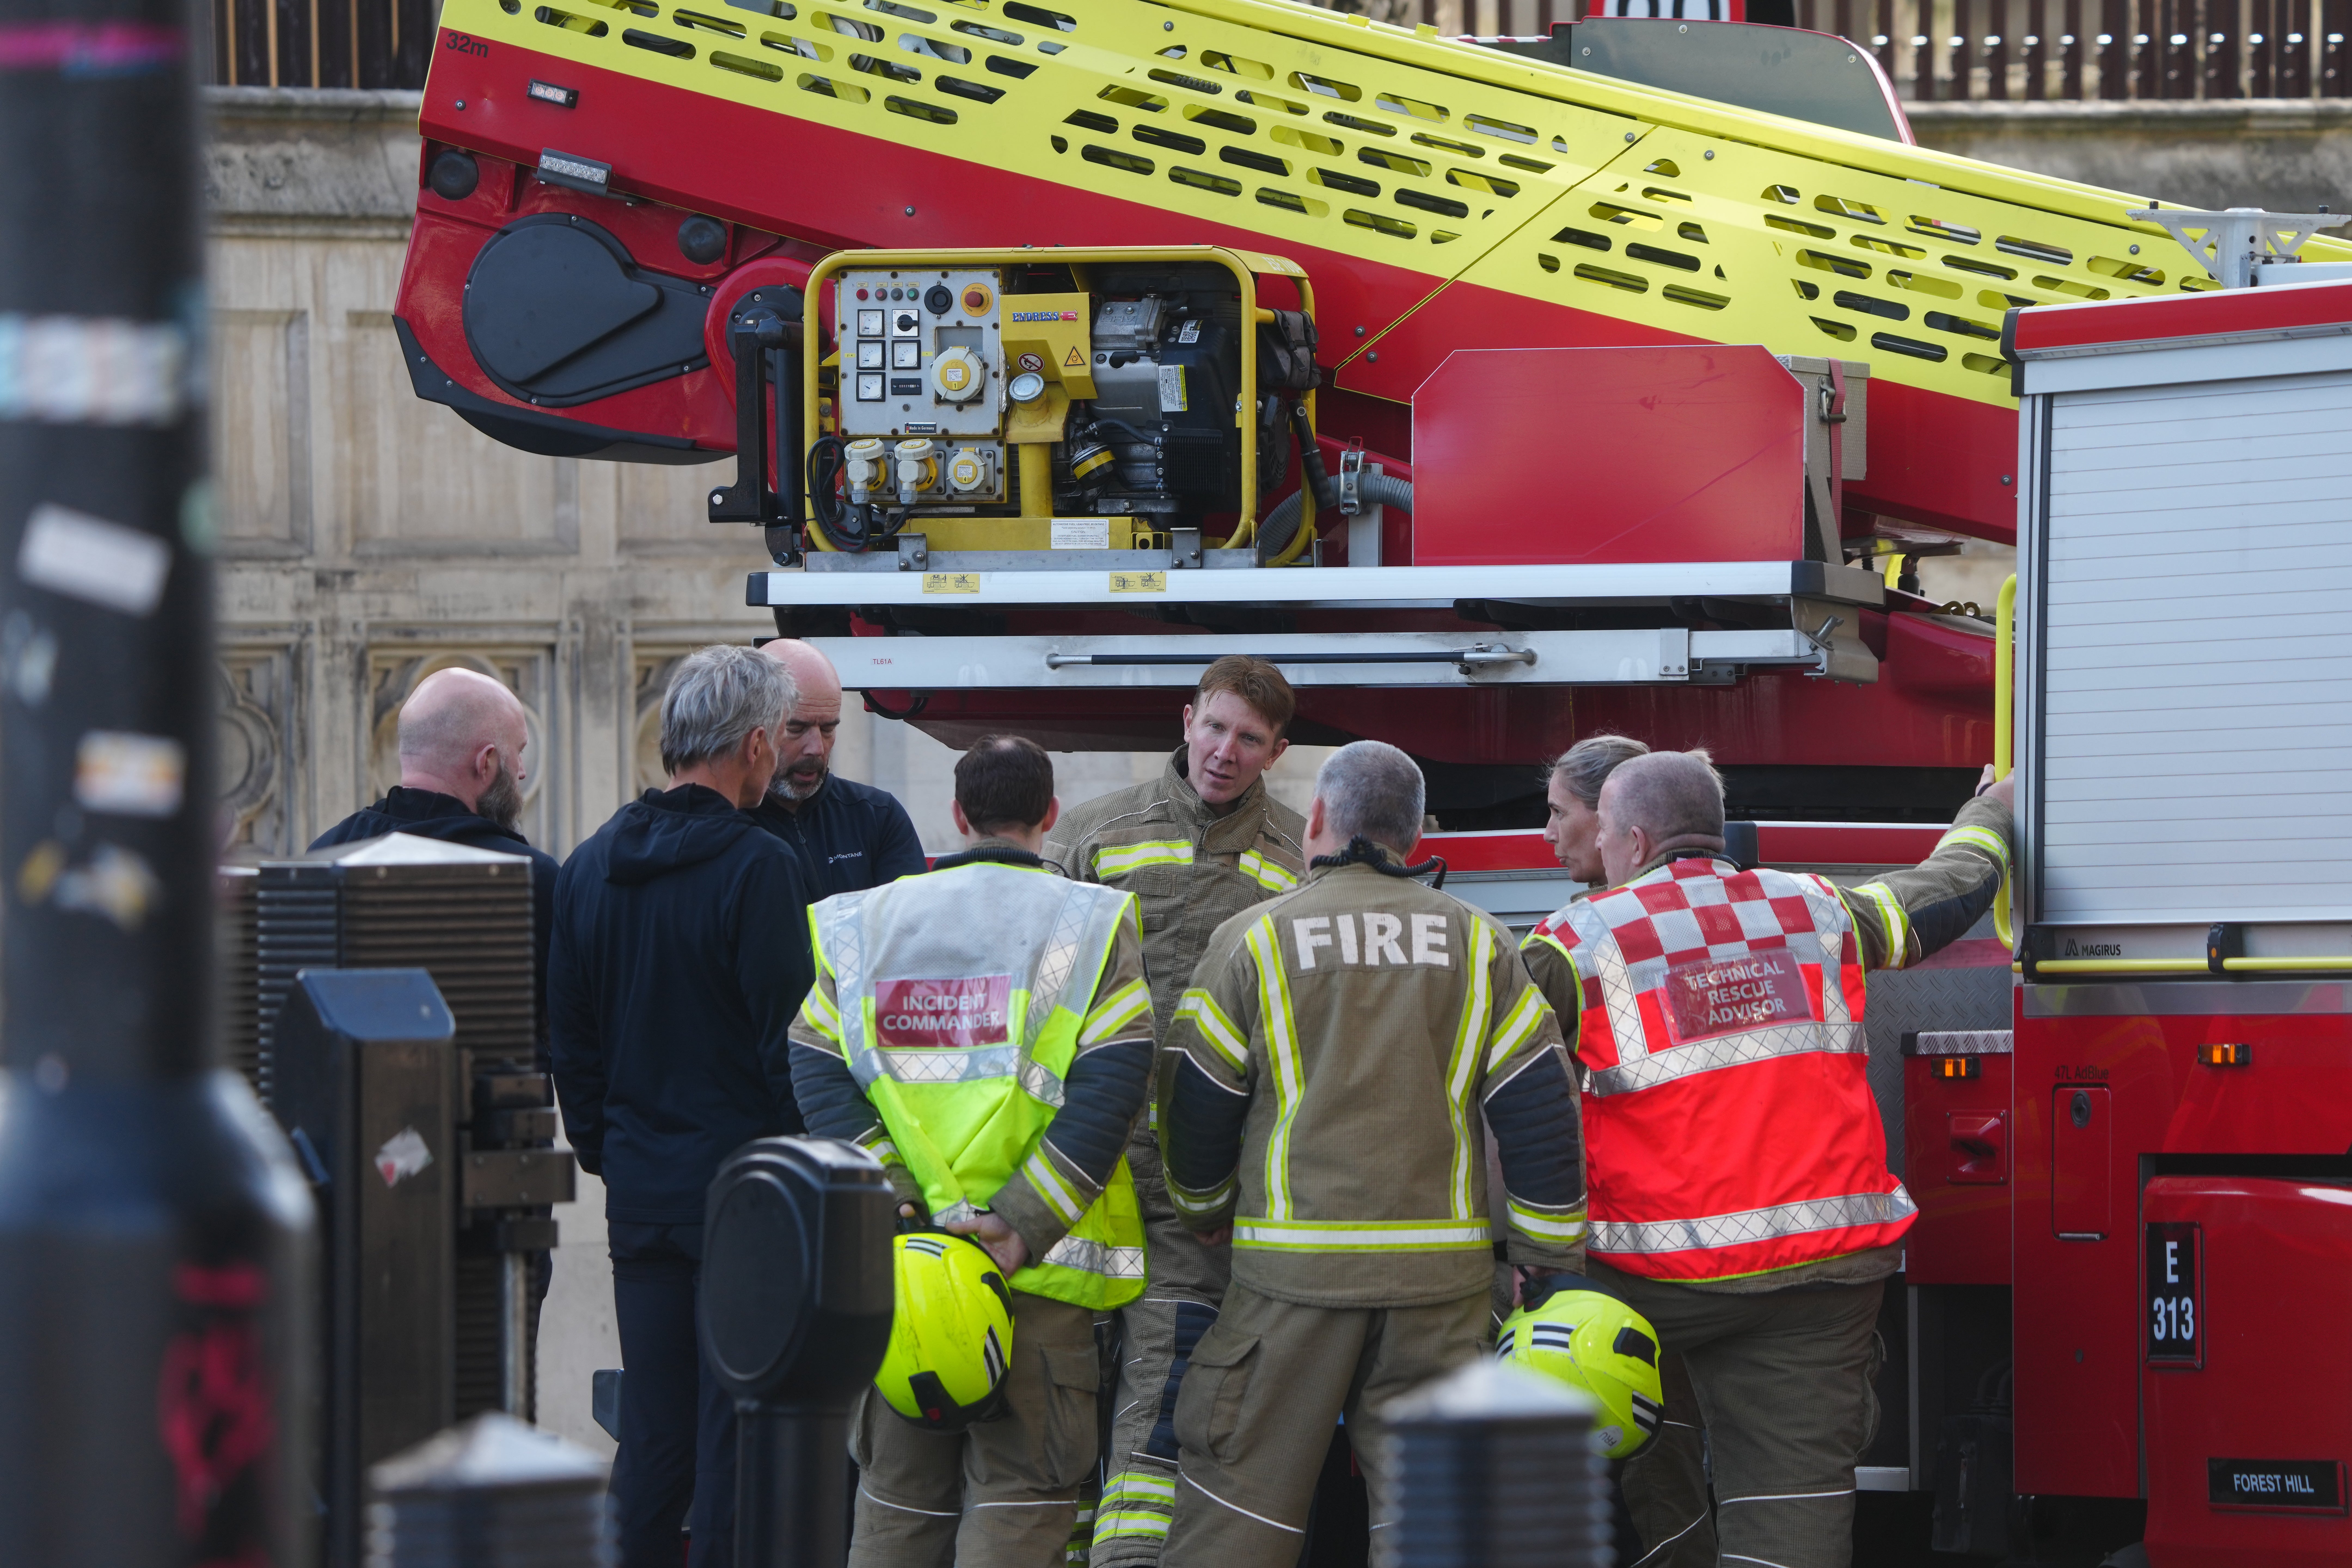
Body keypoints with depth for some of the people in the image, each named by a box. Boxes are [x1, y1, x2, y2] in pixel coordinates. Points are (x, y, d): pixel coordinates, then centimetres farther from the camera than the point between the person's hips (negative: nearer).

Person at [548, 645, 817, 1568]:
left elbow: (571, 1039, 14)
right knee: (738, 1424, -3)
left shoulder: (588, 867, 8)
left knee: (652, 1428, 11)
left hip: (639, 1189, 6)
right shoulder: (758, 868, -13)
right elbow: (789, 1041, -14)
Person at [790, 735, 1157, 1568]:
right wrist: (1025, 1226, -15)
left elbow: (817, 1071, 0)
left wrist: (881, 1200, -6)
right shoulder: (1093, 926, -1)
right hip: (1041, 1278, -3)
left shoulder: (866, 922, 9)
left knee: (897, 1498, 12)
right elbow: (1110, 1088, -12)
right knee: (1017, 1498, -1)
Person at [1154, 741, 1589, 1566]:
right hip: (1442, 1279, 2)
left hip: (1294, 1268, -2)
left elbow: (1195, 1105, 4)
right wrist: (1554, 1266, 10)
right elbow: (1541, 1107, 4)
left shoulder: (1252, 941, 1)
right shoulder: (1478, 943, 7)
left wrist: (1207, 1217, 23)